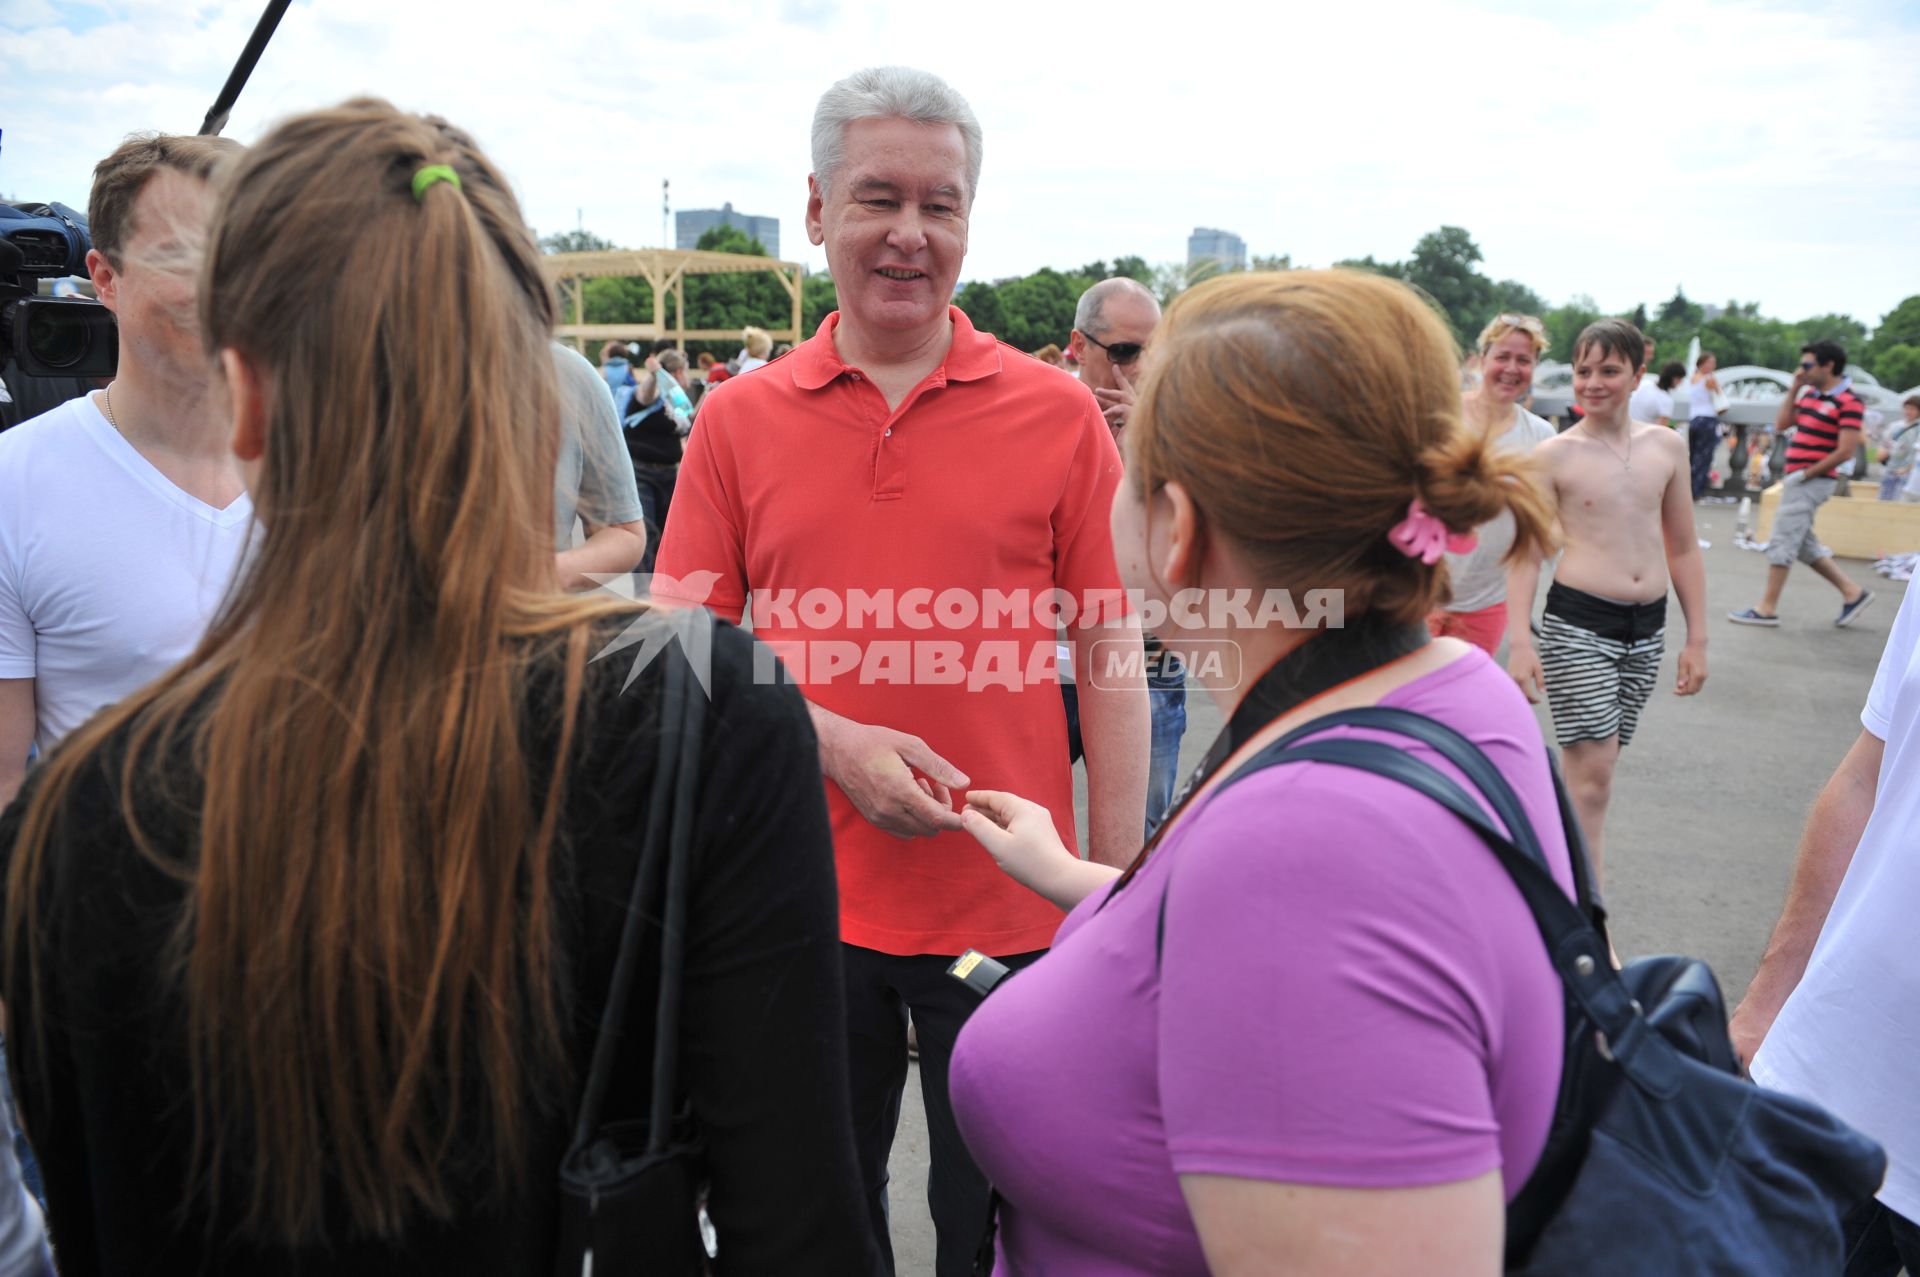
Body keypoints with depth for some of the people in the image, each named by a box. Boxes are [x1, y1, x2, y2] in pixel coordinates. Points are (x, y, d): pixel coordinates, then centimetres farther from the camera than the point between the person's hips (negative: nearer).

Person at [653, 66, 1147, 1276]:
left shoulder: (1059, 414, -3)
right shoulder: (741, 419, 1)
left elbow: (1110, 661, -1)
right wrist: (835, 742, -15)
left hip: (1009, 908, -1)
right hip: (803, 899, 2)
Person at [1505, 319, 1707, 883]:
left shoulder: (1666, 446, 7)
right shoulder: (1554, 455, -4)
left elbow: (1683, 549, 12)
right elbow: (1526, 554, -4)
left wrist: (1697, 639, 10)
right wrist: (1520, 642, -13)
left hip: (1647, 627, 4)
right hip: (1577, 624, -4)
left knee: (1593, 767, 11)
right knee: (1592, 774, -7)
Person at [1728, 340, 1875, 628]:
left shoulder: (1848, 402, -13)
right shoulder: (1810, 394, 11)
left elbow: (1845, 451, -17)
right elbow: (1781, 425, 13)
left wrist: (1806, 475, -16)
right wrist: (1794, 389, 7)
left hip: (1812, 482, -9)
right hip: (1797, 478, 9)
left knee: (1782, 541, -6)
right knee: (1803, 543, 15)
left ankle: (1767, 609, 1)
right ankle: (1852, 591, 24)